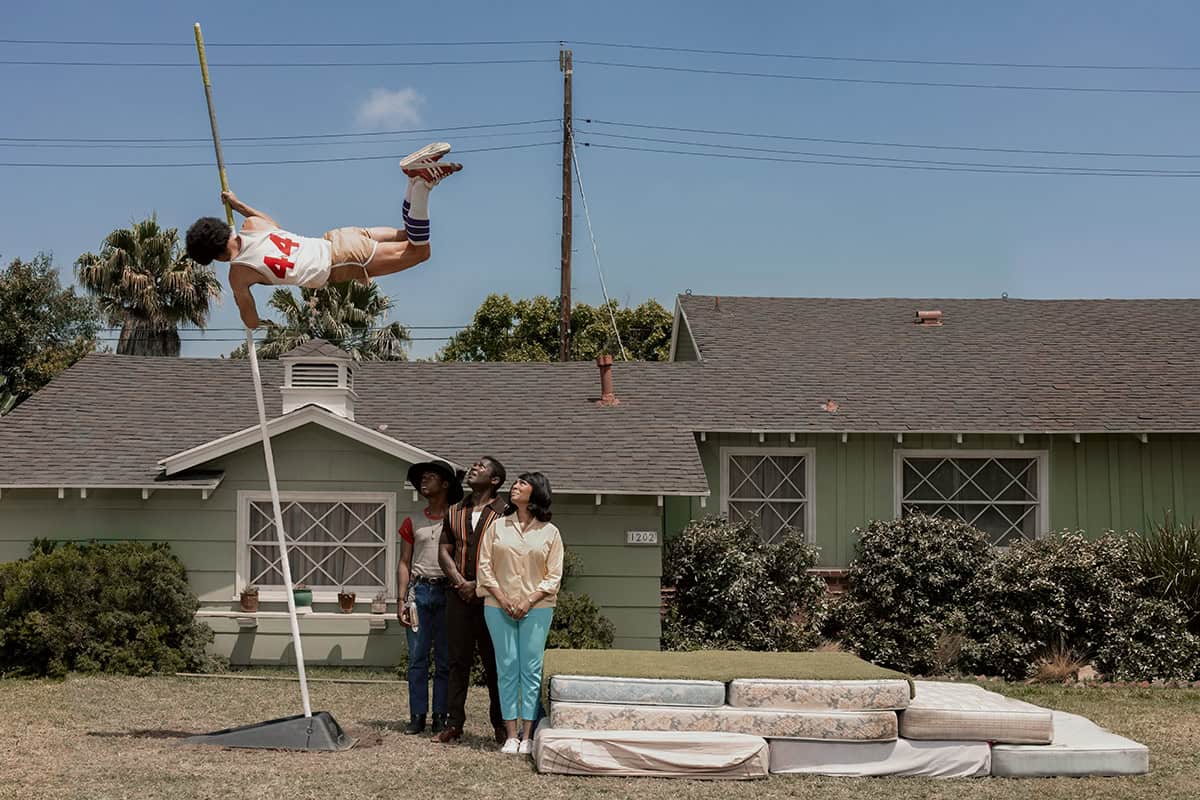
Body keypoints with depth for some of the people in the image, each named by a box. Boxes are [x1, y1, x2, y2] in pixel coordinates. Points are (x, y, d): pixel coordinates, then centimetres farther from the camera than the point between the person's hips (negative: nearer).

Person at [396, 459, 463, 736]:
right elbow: (404, 563, 11)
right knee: (417, 658, 1)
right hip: (419, 591, 2)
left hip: (447, 592, -2)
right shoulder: (413, 523, 12)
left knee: (444, 659, 0)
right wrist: (401, 599, 2)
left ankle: (441, 716, 5)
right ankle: (417, 716, 6)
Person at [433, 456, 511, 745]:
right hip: (459, 595, 4)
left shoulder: (504, 513, -1)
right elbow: (444, 552, 12)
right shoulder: (454, 512, 15)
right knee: (458, 659, 5)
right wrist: (460, 581, -4)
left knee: (494, 661, 0)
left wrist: (479, 585, -12)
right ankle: (455, 723, 9)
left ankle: (501, 724, 8)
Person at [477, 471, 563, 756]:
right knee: (507, 668, 1)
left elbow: (553, 576, 1)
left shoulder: (550, 532, 4)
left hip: (536, 608, -1)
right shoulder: (497, 527, 7)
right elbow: (484, 566, 4)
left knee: (531, 669, -2)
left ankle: (527, 736, 1)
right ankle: (510, 735, 4)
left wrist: (529, 602, -10)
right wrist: (502, 599, -7)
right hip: (499, 607, 1)